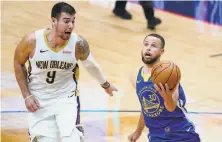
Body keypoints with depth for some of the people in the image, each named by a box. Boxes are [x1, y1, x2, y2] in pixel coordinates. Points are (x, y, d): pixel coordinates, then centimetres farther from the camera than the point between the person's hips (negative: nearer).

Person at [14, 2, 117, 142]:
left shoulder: (78, 43, -17)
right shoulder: (32, 40, -20)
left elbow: (90, 64, 5)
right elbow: (18, 64, -1)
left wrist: (106, 84, 21)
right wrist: (27, 96, -5)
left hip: (66, 98, 0)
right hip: (39, 100, 0)